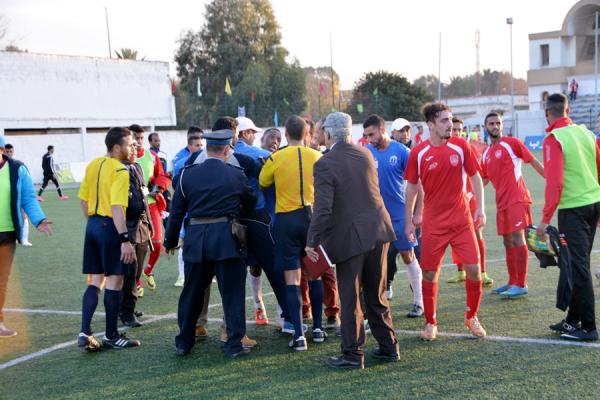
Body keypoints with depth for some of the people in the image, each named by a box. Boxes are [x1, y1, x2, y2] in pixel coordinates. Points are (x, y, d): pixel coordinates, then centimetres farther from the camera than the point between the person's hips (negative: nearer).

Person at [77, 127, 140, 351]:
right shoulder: (120, 171, -15)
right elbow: (117, 208, -23)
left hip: (92, 225, 8)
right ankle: (111, 336, 11)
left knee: (95, 282, 13)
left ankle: (85, 333, 8)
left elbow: (83, 199, 14)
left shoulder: (93, 165, 10)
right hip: (110, 227, -8)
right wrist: (125, 240, -25)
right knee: (114, 282, 3)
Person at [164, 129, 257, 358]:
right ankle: (234, 344, 5)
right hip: (227, 239, -3)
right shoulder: (236, 175, -1)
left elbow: (176, 211, 7)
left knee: (191, 293, 14)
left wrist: (170, 241, 16)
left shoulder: (187, 175, 4)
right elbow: (250, 204, 12)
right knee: (232, 293, 4)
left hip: (195, 240, 3)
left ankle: (183, 343, 24)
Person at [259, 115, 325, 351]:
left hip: (286, 219, -2)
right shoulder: (317, 157, -1)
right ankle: (318, 328, 22)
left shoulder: (276, 159, -6)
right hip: (312, 216, 2)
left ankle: (299, 335, -5)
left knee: (292, 279, -1)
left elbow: (262, 183, 9)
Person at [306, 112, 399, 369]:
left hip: (349, 237, -6)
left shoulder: (325, 164, -13)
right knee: (377, 294, 17)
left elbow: (323, 208, -18)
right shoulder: (365, 154, 6)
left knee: (350, 299, 4)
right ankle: (389, 347, 24)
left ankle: (353, 354, 10)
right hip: (378, 231, 6)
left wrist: (312, 241, -13)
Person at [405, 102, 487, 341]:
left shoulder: (461, 146, -2)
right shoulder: (418, 153, -5)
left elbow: (475, 176, 6)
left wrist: (480, 208, -2)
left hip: (462, 220, 1)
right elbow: (412, 186, 5)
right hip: (433, 224, -1)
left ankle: (472, 318, 20)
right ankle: (430, 323, 21)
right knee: (429, 274, 4)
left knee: (474, 269, -2)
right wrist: (409, 220, 7)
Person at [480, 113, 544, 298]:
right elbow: (483, 180, 23)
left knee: (517, 240, -10)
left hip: (517, 200, -7)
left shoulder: (511, 143, -4)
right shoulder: (486, 154, 15)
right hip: (502, 203, 7)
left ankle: (521, 285, -7)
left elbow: (533, 162, -3)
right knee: (508, 242, 11)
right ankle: (512, 283, 19)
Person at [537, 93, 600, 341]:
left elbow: (554, 182, -20)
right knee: (579, 264, 16)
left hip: (573, 209, -8)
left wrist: (545, 219, -17)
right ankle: (574, 319, 25)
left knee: (577, 267, -3)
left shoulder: (553, 139, -13)